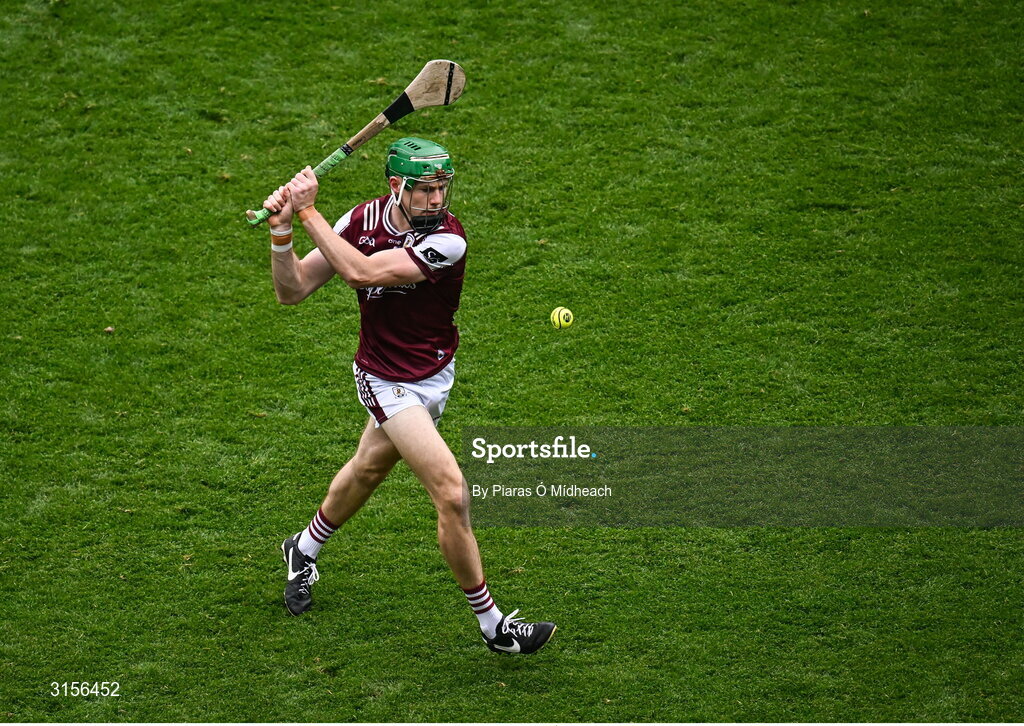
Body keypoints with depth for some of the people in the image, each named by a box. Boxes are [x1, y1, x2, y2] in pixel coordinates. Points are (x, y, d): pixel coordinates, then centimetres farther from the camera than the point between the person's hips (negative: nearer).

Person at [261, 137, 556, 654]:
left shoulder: (447, 239, -24)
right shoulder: (365, 219, -15)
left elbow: (361, 271, -34)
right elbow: (292, 290, -10)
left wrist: (308, 212, -30)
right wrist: (281, 229, -26)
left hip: (434, 374, 2)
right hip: (387, 382, -2)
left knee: (369, 469, 26)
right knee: (452, 494, -16)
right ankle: (493, 626, -3)